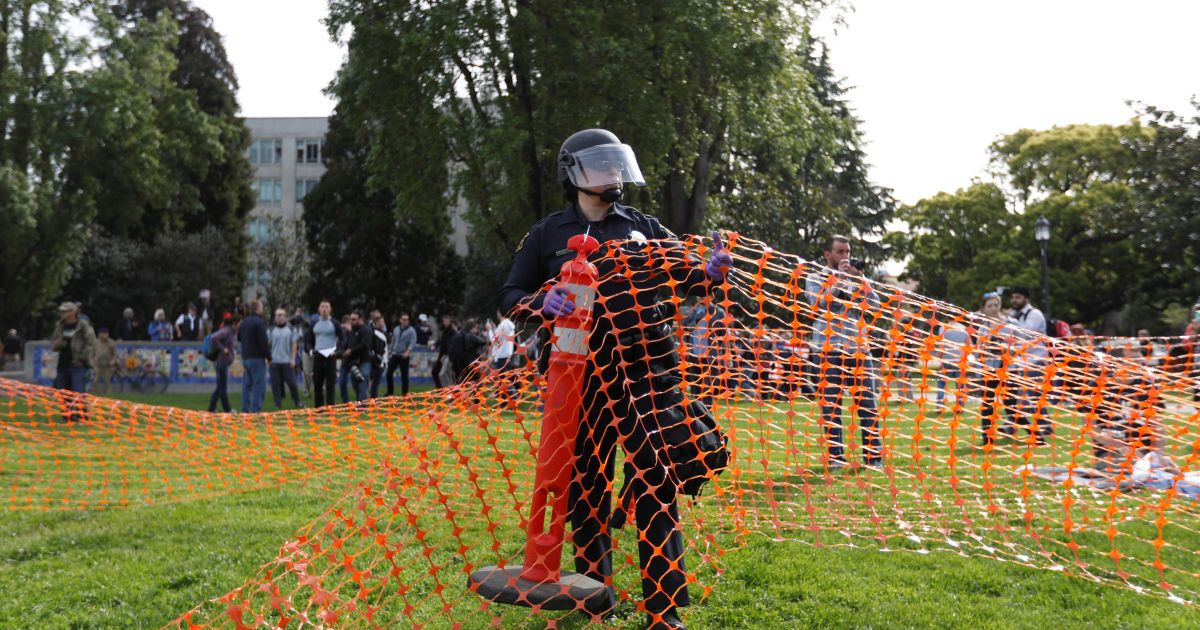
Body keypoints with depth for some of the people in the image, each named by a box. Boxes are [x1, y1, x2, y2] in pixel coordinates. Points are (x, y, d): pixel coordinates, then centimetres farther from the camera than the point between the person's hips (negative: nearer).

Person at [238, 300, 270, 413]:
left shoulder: (244, 322, 13)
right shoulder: (259, 322, -14)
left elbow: (239, 338, 24)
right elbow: (264, 342, -17)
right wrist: (268, 355, -10)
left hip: (245, 357, 8)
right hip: (257, 357, -8)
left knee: (247, 384, 11)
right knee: (259, 384, -6)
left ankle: (245, 409, 12)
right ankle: (255, 409, -9)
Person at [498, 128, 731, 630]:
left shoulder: (643, 228, 12)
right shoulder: (547, 235, 8)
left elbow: (688, 277, 9)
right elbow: (511, 298, 8)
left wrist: (712, 270, -14)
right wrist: (544, 303, -14)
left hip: (645, 372, 0)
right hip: (579, 377, 0)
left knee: (655, 485, -5)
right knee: (586, 485, 9)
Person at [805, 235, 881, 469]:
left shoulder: (856, 279, 20)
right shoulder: (815, 278, 9)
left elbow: (875, 304, 7)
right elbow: (819, 303, -9)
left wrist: (859, 280, -3)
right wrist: (838, 279, -8)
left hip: (858, 348, 3)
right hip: (830, 349, -3)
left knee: (867, 403, -1)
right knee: (831, 404, -4)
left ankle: (874, 456, 1)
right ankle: (835, 456, 0)